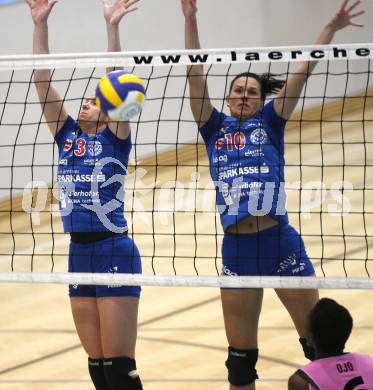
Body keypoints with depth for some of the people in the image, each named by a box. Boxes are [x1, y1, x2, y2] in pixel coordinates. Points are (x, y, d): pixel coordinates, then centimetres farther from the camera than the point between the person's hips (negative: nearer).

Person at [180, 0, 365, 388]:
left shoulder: (269, 122, 8)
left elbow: (301, 71, 2)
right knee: (240, 357, 9)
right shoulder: (215, 128, 11)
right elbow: (195, 75, 4)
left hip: (280, 243, -2)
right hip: (237, 251, 2)